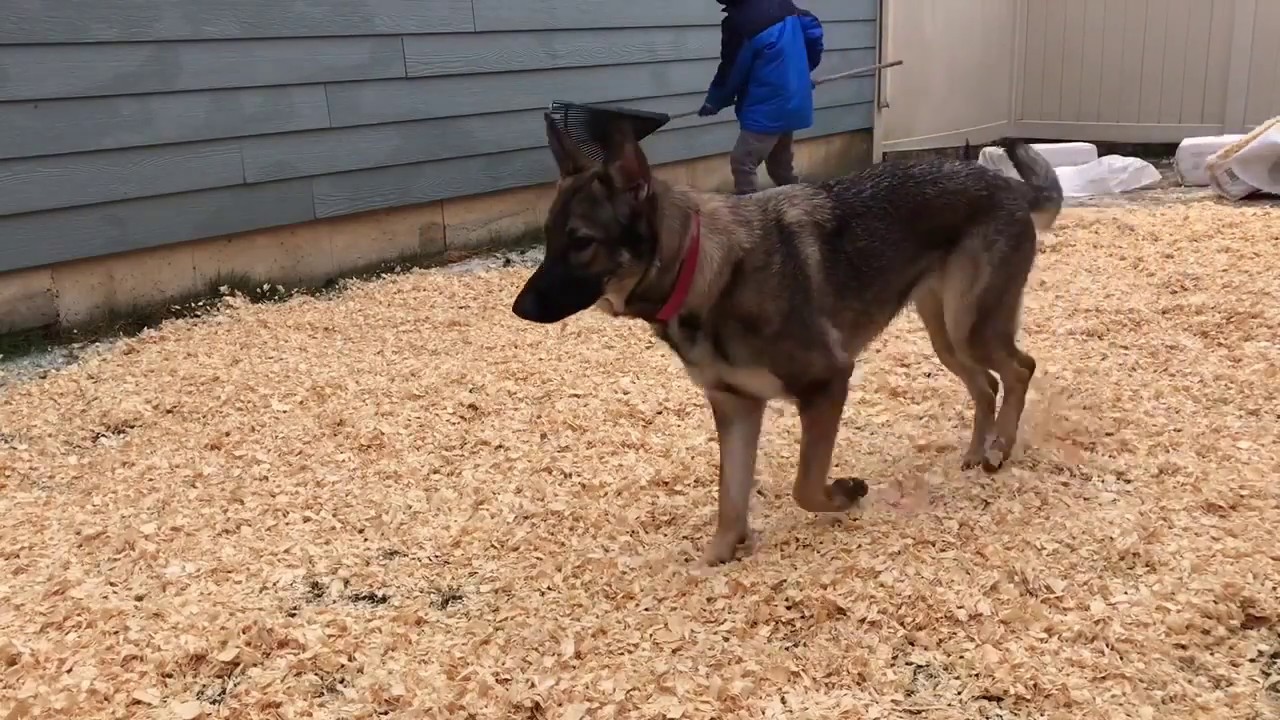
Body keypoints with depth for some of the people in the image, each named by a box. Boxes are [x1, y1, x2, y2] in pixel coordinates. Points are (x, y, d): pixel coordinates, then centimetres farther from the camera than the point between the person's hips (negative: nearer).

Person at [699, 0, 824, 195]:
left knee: (742, 164, -8)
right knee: (781, 164, 20)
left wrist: (714, 101, 9)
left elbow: (731, 72, -9)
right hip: (794, 102, 9)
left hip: (766, 107, -9)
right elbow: (812, 29, 14)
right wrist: (803, 70, 24)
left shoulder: (739, 23, -20)